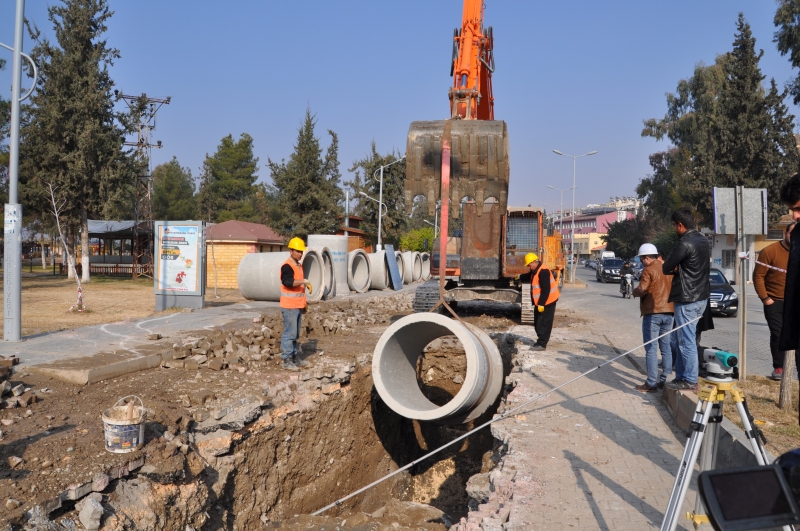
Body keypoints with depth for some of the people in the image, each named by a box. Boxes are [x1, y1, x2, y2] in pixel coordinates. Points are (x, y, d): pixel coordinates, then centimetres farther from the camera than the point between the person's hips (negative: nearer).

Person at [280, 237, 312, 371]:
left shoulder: (299, 266, 16)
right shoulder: (287, 266, -14)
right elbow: (288, 282, -31)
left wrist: (303, 303, 24)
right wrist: (304, 281, -32)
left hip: (297, 305, 9)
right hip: (289, 306, -9)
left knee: (295, 334, 15)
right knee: (289, 333, -6)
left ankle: (294, 357, 23)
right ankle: (286, 360, -1)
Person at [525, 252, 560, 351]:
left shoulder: (543, 271, -23)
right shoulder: (535, 271, 10)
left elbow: (546, 289, -26)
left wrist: (541, 304, -25)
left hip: (547, 302, -10)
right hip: (540, 302, 10)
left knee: (544, 323, -7)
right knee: (537, 323, 15)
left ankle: (542, 344, -3)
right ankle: (541, 341, 25)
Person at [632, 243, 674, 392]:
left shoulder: (648, 270, -10)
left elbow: (642, 289, -18)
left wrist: (634, 292, 1)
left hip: (653, 313, -7)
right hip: (668, 312, 7)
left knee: (651, 348, -5)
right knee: (666, 347, 13)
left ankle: (651, 384, -4)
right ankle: (666, 379, 17)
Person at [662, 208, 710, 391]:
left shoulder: (685, 243, -18)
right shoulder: (703, 240, 11)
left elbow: (666, 268, -13)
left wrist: (674, 268, 5)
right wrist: (679, 268, 0)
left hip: (687, 300, -9)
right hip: (700, 296, 9)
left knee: (687, 341, -1)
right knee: (684, 339, 16)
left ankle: (690, 380, 5)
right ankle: (682, 376, 22)